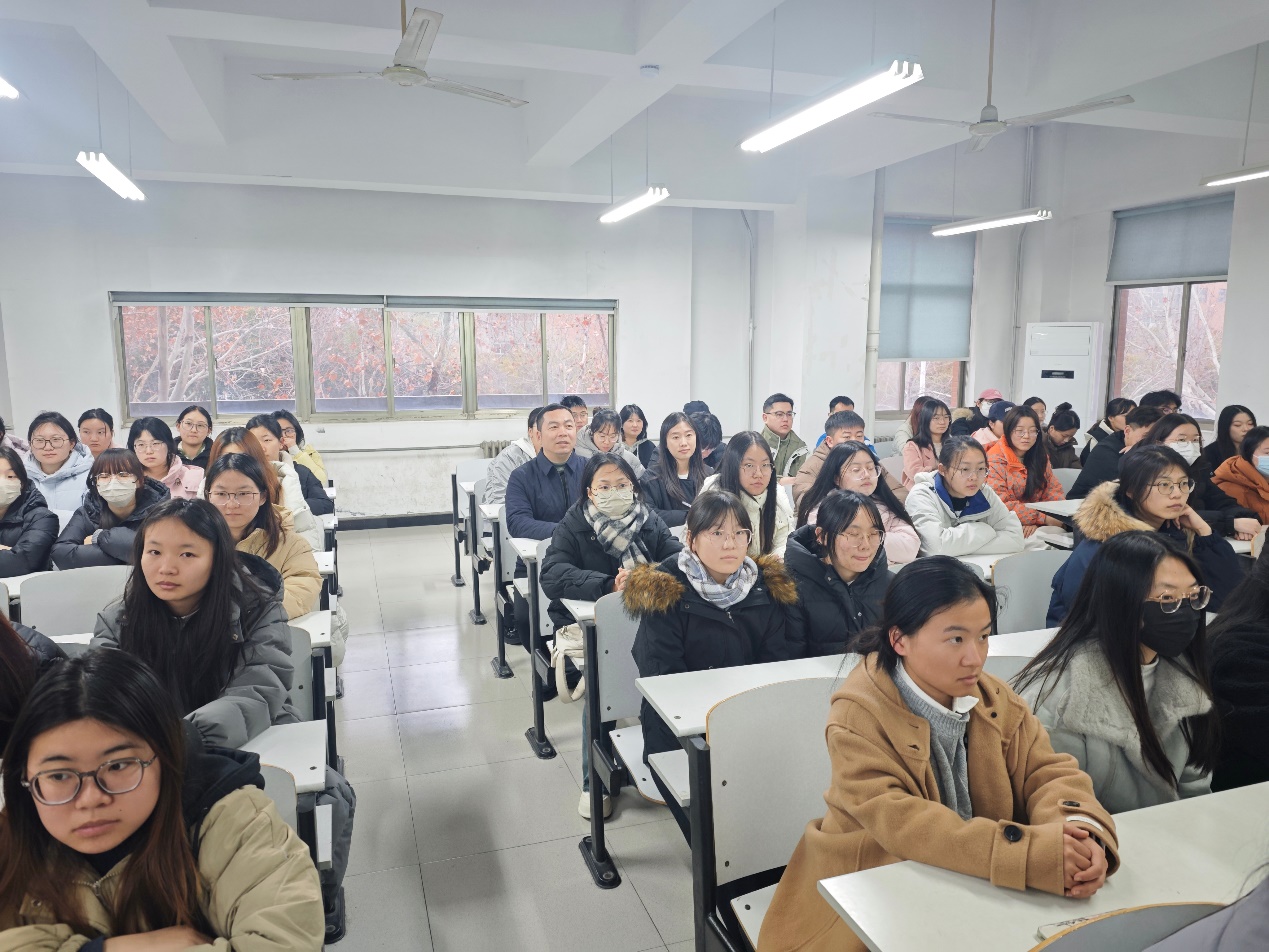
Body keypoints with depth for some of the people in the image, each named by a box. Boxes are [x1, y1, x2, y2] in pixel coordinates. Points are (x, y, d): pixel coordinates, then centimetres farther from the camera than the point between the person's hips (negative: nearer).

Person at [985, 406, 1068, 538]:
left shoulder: (1040, 456, 8)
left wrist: (1037, 522, -17)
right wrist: (1043, 518, -21)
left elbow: (1055, 492, 1)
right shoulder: (995, 460, -12)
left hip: (1037, 527, 6)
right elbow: (1000, 505, -18)